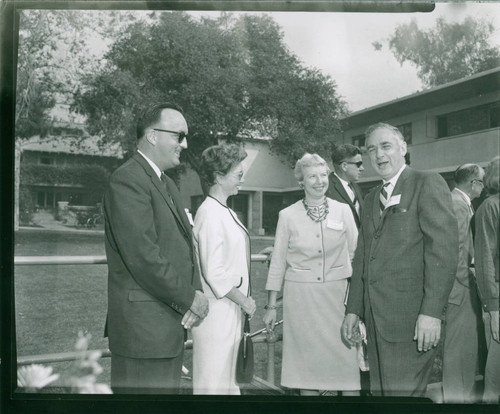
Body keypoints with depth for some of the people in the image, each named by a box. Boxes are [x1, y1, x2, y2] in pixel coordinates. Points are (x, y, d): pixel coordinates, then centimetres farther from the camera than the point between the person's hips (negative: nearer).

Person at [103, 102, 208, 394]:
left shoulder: (168, 184, 17)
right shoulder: (128, 180, -14)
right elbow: (143, 256, -22)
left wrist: (196, 292, 1)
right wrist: (190, 298, -13)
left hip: (172, 323, 9)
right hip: (144, 328, -9)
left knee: (168, 389, 17)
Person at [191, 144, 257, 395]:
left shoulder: (225, 212, 10)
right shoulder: (209, 214, -18)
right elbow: (214, 273, -21)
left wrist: (244, 301, 10)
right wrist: (244, 301, -12)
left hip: (231, 311, 9)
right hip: (217, 312, -9)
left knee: (227, 381, 19)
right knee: (213, 383, 3)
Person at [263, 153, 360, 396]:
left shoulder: (343, 211, 2)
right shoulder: (287, 215, -1)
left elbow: (356, 254, 7)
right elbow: (277, 262, 4)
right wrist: (271, 306, 4)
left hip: (338, 294, 1)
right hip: (300, 296, 0)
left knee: (347, 360, 1)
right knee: (307, 361, 8)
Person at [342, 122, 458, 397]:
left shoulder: (428, 184, -4)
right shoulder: (371, 198, 19)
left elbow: (443, 248, -13)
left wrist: (432, 312, -19)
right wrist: (353, 310, 13)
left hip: (411, 317, -7)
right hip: (376, 314, 7)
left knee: (402, 392, -4)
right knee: (379, 389, 13)